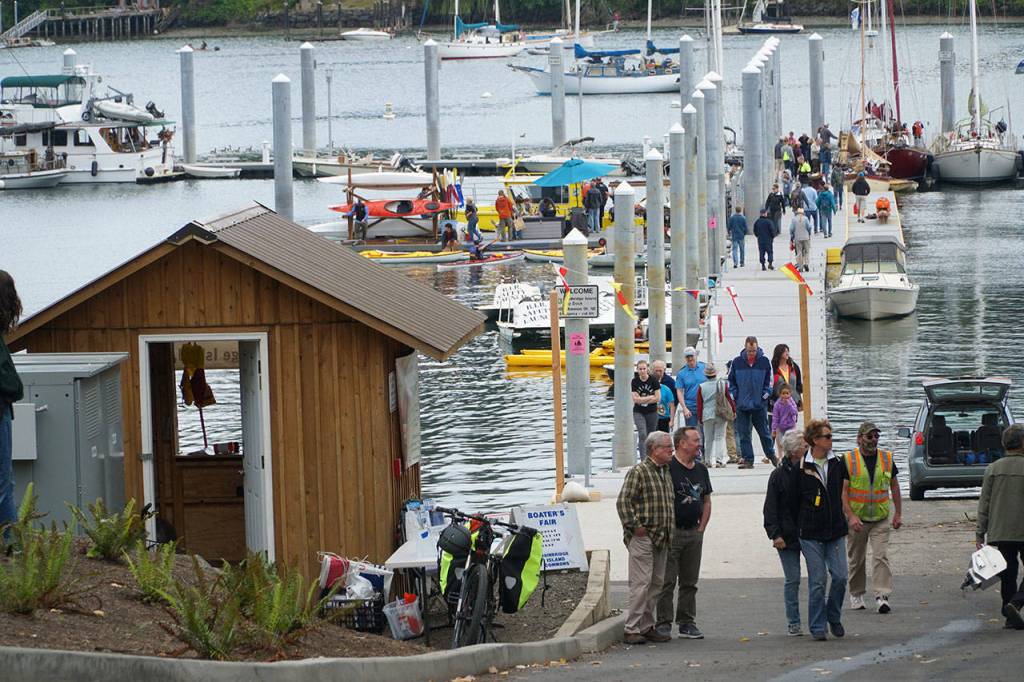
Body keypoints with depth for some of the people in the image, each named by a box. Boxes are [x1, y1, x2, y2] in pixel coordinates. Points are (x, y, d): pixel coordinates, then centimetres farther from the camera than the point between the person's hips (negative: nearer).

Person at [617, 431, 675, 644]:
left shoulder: (666, 473, 17)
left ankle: (647, 626, 18)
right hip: (643, 538, -9)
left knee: (656, 584, 11)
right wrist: (634, 526, -18)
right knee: (641, 584, -11)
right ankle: (631, 630, -9)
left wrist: (669, 531, 19)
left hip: (661, 539, 9)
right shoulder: (638, 472, -10)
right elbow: (623, 502, -15)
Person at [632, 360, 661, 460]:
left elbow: (657, 398, -9)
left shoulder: (654, 381, -6)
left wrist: (642, 400, -10)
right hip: (639, 413, 0)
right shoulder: (635, 382, -2)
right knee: (642, 434, -16)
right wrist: (650, 397, -10)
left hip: (652, 412, 0)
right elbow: (635, 399, -7)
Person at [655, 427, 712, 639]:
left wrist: (701, 529, 10)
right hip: (672, 532, -7)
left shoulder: (701, 470, 14)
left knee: (689, 582, 10)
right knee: (667, 581, -6)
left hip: (694, 532, 7)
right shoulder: (668, 468, -10)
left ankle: (687, 623, 16)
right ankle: (663, 624, -3)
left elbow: (706, 502, 20)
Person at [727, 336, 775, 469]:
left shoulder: (764, 362, -1)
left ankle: (771, 455, 25)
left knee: (764, 432, 9)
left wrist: (766, 394, -2)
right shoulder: (737, 362, 1)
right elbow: (731, 381, 10)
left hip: (759, 404, -1)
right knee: (743, 434, 1)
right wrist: (734, 395, 0)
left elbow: (769, 380, 8)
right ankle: (747, 459, 5)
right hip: (742, 405, 1)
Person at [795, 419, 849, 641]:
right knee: (817, 581, -2)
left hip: (836, 531, 3)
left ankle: (834, 617, 20)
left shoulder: (838, 464, 7)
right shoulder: (801, 468, -5)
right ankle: (818, 627, 7)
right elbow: (795, 499, 2)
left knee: (840, 576, -3)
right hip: (811, 532, -3)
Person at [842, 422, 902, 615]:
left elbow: (894, 486, 13)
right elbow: (843, 491, -7)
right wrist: (851, 516, -17)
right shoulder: (848, 460, -5)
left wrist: (898, 514, 10)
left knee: (881, 556, -11)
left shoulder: (887, 459, 5)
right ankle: (856, 594, 26)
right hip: (857, 519, -1)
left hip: (880, 519, 1)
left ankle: (882, 596, -16)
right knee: (856, 559, 9)